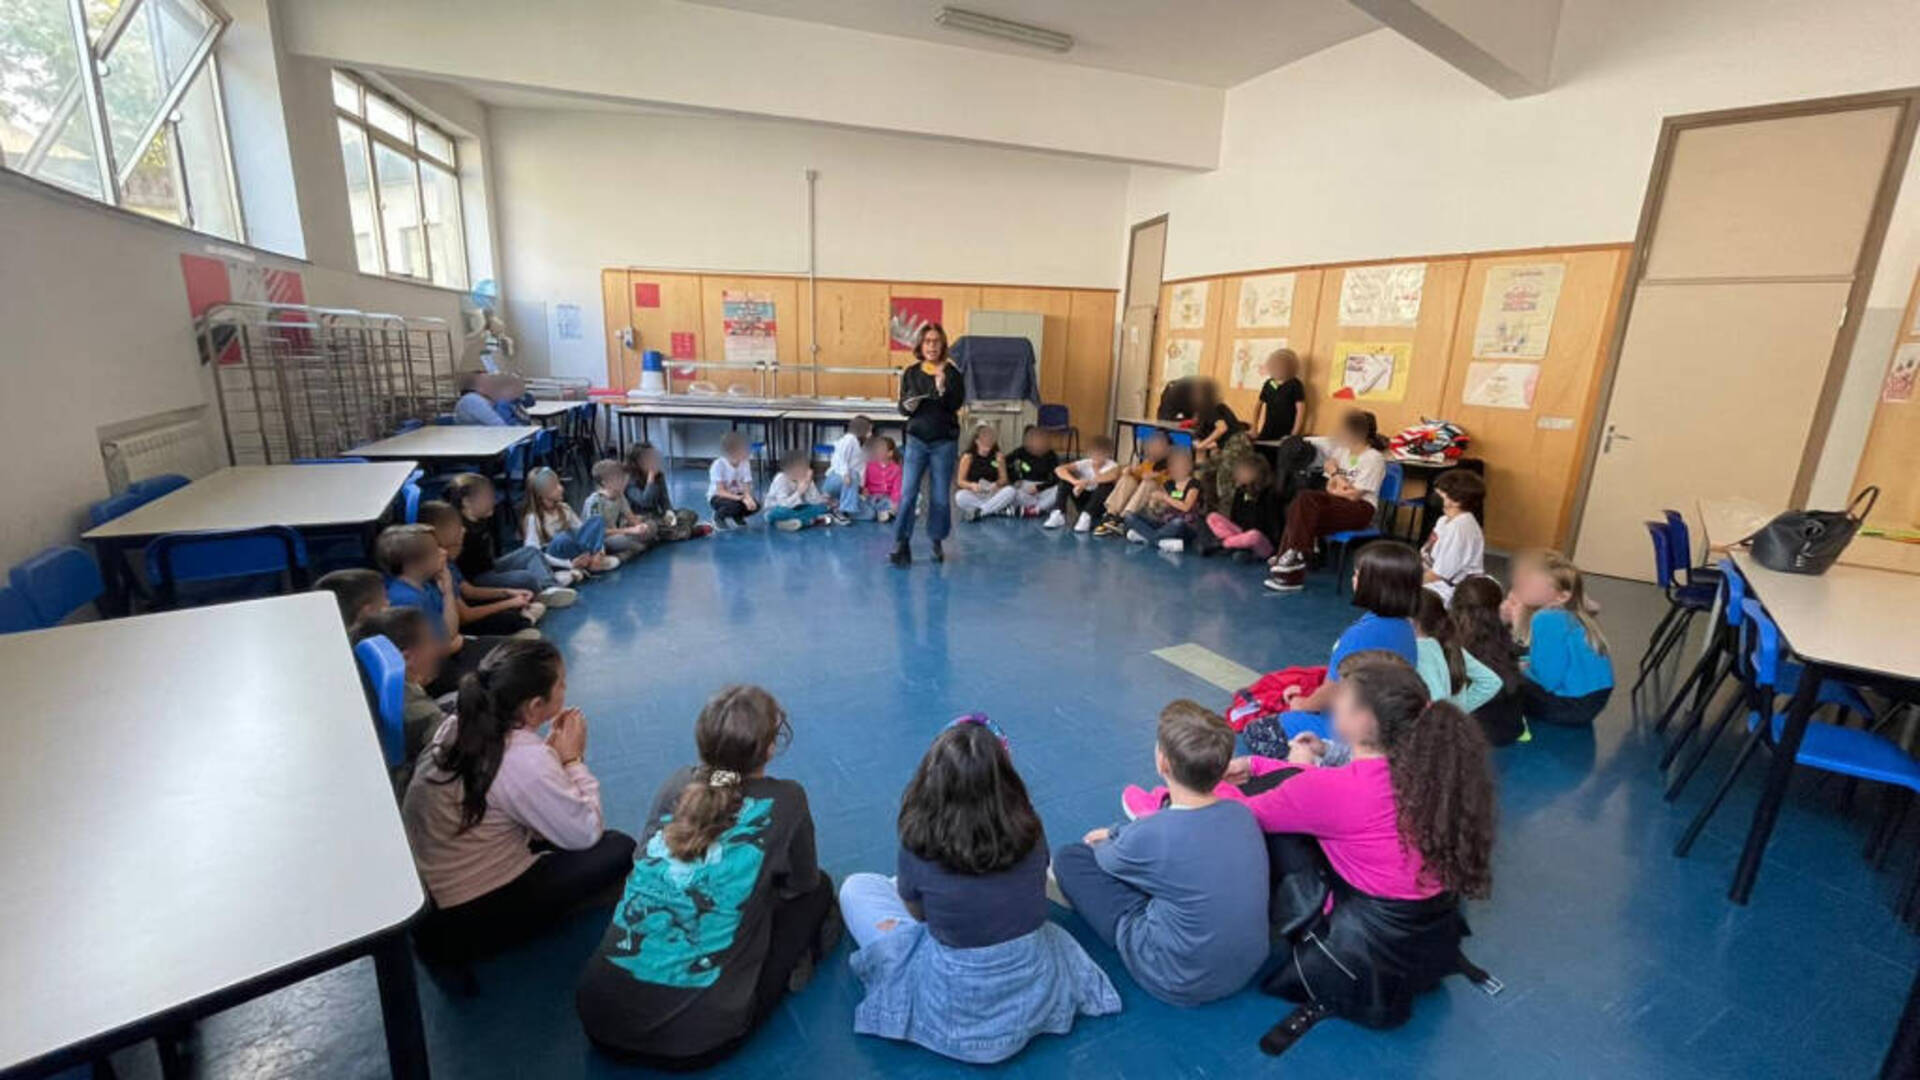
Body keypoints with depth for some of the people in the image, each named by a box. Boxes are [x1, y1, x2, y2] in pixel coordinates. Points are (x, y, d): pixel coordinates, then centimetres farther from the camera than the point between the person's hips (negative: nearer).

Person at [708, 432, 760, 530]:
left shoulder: (745, 463, -13)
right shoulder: (718, 464, -24)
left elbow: (747, 489, -10)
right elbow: (720, 491, -24)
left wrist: (748, 498, -34)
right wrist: (740, 498, -38)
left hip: (736, 495, 4)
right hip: (718, 497, -4)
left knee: (755, 505, -23)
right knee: (735, 505, -35)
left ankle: (736, 517, 9)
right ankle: (718, 517, -1)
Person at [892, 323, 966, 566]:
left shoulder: (953, 372, -3)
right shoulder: (910, 372, 3)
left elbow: (957, 404, -13)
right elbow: (902, 407, 7)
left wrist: (942, 389, -28)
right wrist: (907, 406, -14)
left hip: (944, 441, -1)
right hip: (917, 439, 1)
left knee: (941, 496, 6)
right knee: (908, 493, -5)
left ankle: (937, 541, 21)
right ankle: (902, 542, 3)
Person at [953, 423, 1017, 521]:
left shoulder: (997, 456, 2)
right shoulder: (968, 457, -4)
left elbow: (1004, 479, 1)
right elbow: (960, 481, -5)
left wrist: (997, 484, -23)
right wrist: (972, 485, -26)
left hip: (993, 493, 2)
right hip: (974, 495, -2)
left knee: (1011, 491, -28)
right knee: (960, 497, -35)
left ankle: (978, 512, -29)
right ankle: (999, 509, -31)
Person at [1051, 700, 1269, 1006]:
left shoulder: (1149, 837, -28)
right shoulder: (1241, 813, -11)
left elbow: (1107, 860, -3)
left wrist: (1107, 843, 20)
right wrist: (1116, 833, 18)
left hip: (1181, 986, -6)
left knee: (1070, 858, -1)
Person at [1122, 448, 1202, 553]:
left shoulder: (1193, 485, -4)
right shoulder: (1168, 484, 13)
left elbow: (1186, 507, -17)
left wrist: (1165, 497, -16)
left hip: (1184, 526, -6)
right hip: (1164, 522, 6)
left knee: (1178, 522, -43)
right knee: (1130, 518, -10)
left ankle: (1145, 536, -24)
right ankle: (1162, 541, -26)